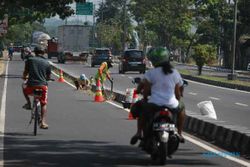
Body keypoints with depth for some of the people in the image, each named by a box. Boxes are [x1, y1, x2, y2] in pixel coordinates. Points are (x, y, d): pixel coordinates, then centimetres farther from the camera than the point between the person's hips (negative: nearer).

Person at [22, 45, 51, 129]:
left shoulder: (30, 60, 4)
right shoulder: (47, 63, 9)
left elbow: (25, 72, 10)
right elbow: (48, 77, 15)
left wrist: (24, 77, 33)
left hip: (31, 85, -1)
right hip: (43, 86, 1)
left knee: (24, 86, 33)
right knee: (43, 104, 18)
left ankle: (28, 103, 23)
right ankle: (43, 122, 5)